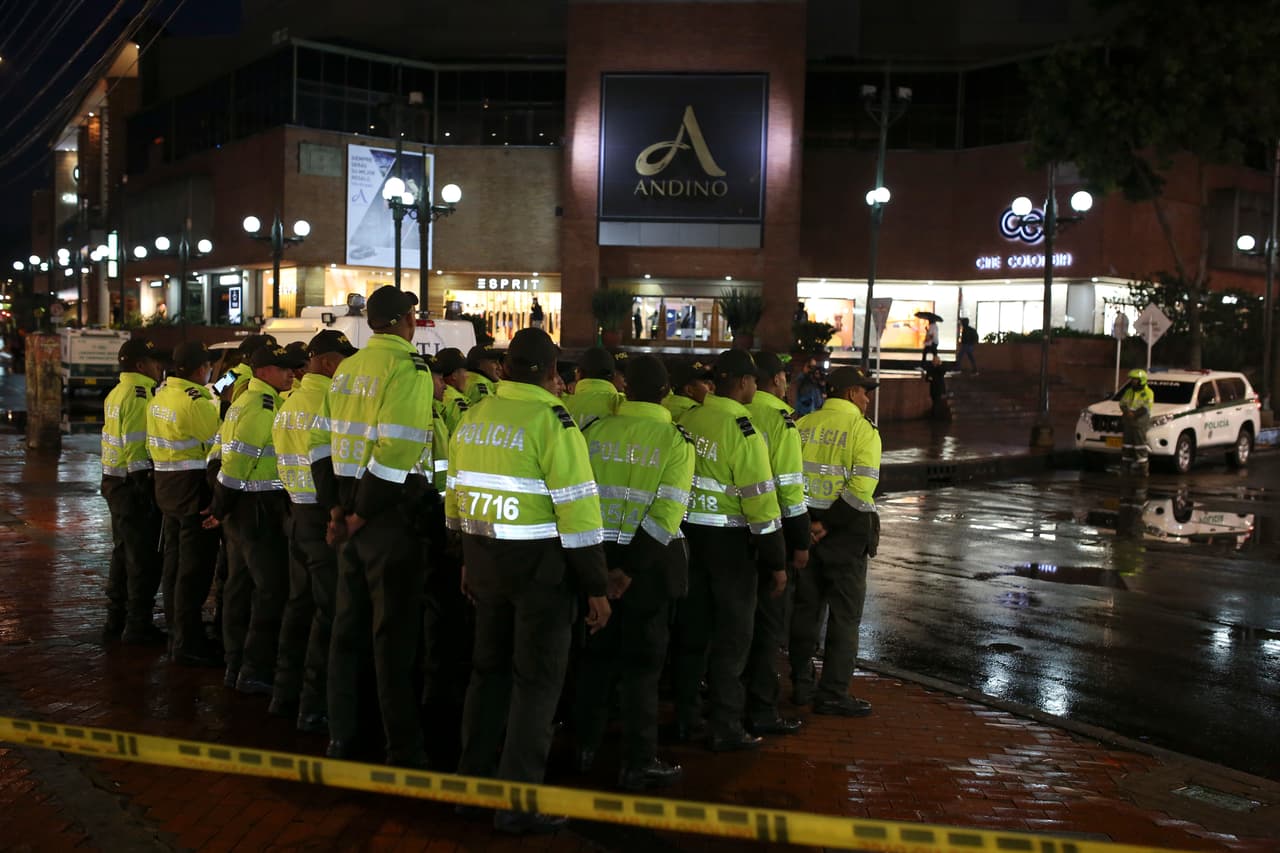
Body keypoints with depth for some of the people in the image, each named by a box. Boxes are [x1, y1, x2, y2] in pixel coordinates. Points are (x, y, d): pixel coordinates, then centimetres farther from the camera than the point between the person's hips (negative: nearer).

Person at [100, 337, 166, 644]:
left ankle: (116, 619, 25)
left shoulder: (116, 393, 14)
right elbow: (139, 445, -22)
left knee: (123, 551, 17)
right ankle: (138, 625, 4)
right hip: (137, 484, -10)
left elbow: (123, 438, 13)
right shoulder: (141, 394, -17)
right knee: (144, 556, -1)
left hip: (116, 481, 10)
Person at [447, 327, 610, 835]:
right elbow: (577, 509, -18)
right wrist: (597, 586, -12)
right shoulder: (551, 422, -16)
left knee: (489, 668, 20)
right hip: (540, 565, -6)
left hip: (484, 559, 7)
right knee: (536, 680, 3)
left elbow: (455, 495, 13)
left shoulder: (472, 419, 5)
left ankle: (473, 779, 29)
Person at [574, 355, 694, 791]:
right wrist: (631, 569, -16)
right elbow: (666, 514, -17)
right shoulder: (676, 440, -8)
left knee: (597, 653, 18)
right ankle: (638, 763, 12)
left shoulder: (594, 430, 0)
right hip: (649, 561, -3)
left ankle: (585, 746, 29)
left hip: (598, 554, 3)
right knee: (641, 661, 6)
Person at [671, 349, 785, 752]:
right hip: (729, 541, -6)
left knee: (691, 628, 16)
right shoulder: (743, 431, -17)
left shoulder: (687, 420, 0)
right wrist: (776, 561, -10)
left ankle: (683, 718, 25)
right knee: (731, 635, 5)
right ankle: (724, 729, 9)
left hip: (689, 533, 6)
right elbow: (760, 500, -17)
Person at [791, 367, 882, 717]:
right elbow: (861, 488, -19)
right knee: (845, 614, 4)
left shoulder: (802, 425, 6)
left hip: (803, 525, 5)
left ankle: (801, 685, 23)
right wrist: (827, 525, -15)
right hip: (845, 531, -5)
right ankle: (832, 693, 6)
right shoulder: (863, 430, -9)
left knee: (805, 608, 15)